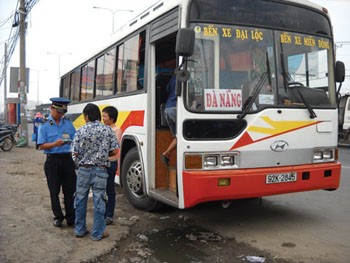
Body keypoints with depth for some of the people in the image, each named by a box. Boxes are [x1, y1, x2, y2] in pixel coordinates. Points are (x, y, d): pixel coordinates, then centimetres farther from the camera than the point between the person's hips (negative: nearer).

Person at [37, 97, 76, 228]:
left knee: (70, 189, 4)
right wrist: (54, 144, -23)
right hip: (52, 160, -2)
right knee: (54, 191, 7)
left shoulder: (68, 123, 8)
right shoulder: (44, 125, -2)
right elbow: (41, 145, -7)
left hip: (67, 159, 2)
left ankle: (71, 217, 14)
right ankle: (58, 217, 20)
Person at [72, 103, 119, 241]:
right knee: (99, 201, 6)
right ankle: (97, 233, 13)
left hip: (83, 169, 1)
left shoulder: (81, 131, -6)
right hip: (100, 170, 0)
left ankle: (79, 230, 26)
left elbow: (75, 153, -6)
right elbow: (114, 151, -3)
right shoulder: (108, 130, -4)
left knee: (80, 199, 15)